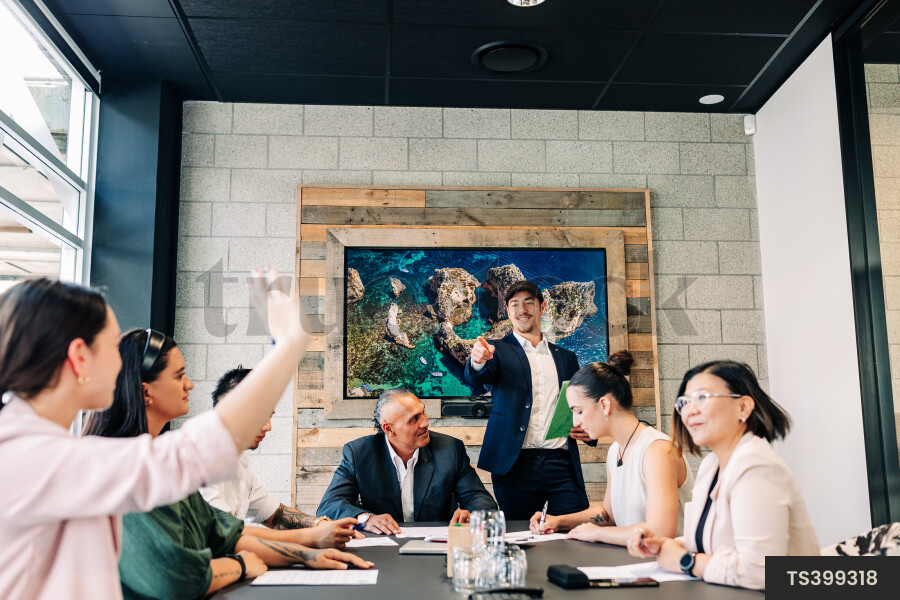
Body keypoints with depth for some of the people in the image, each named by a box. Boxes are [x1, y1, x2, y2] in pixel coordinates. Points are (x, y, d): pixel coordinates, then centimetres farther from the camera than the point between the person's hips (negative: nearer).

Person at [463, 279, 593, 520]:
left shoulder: (566, 358, 19)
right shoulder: (498, 351, 8)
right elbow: (476, 377, -13)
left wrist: (588, 430, 1)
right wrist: (478, 361, -36)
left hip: (561, 464, 3)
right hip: (516, 464, -2)